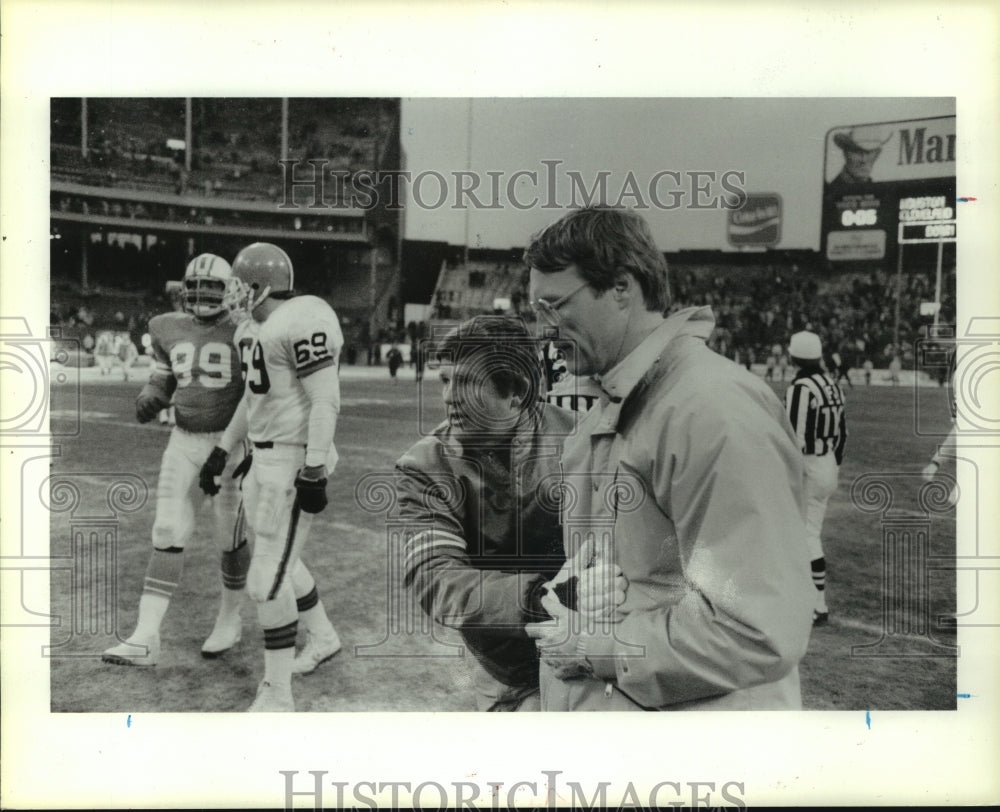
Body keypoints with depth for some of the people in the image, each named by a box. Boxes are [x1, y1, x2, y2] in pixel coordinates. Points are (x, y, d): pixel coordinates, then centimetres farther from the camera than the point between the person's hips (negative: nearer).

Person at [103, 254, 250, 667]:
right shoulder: (170, 328, 5)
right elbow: (163, 378, 16)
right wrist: (149, 398, -6)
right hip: (184, 444, 4)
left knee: (229, 536, 5)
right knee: (168, 535, -3)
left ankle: (229, 619, 28)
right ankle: (145, 638, -3)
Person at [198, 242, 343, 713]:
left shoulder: (302, 322, -18)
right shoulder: (256, 328, 13)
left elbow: (326, 401, -22)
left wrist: (314, 474, -23)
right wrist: (221, 453, 24)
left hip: (294, 464, -10)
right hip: (266, 458, 10)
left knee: (267, 580, -7)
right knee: (280, 562, 22)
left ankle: (277, 695, 5)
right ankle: (323, 637, 44)